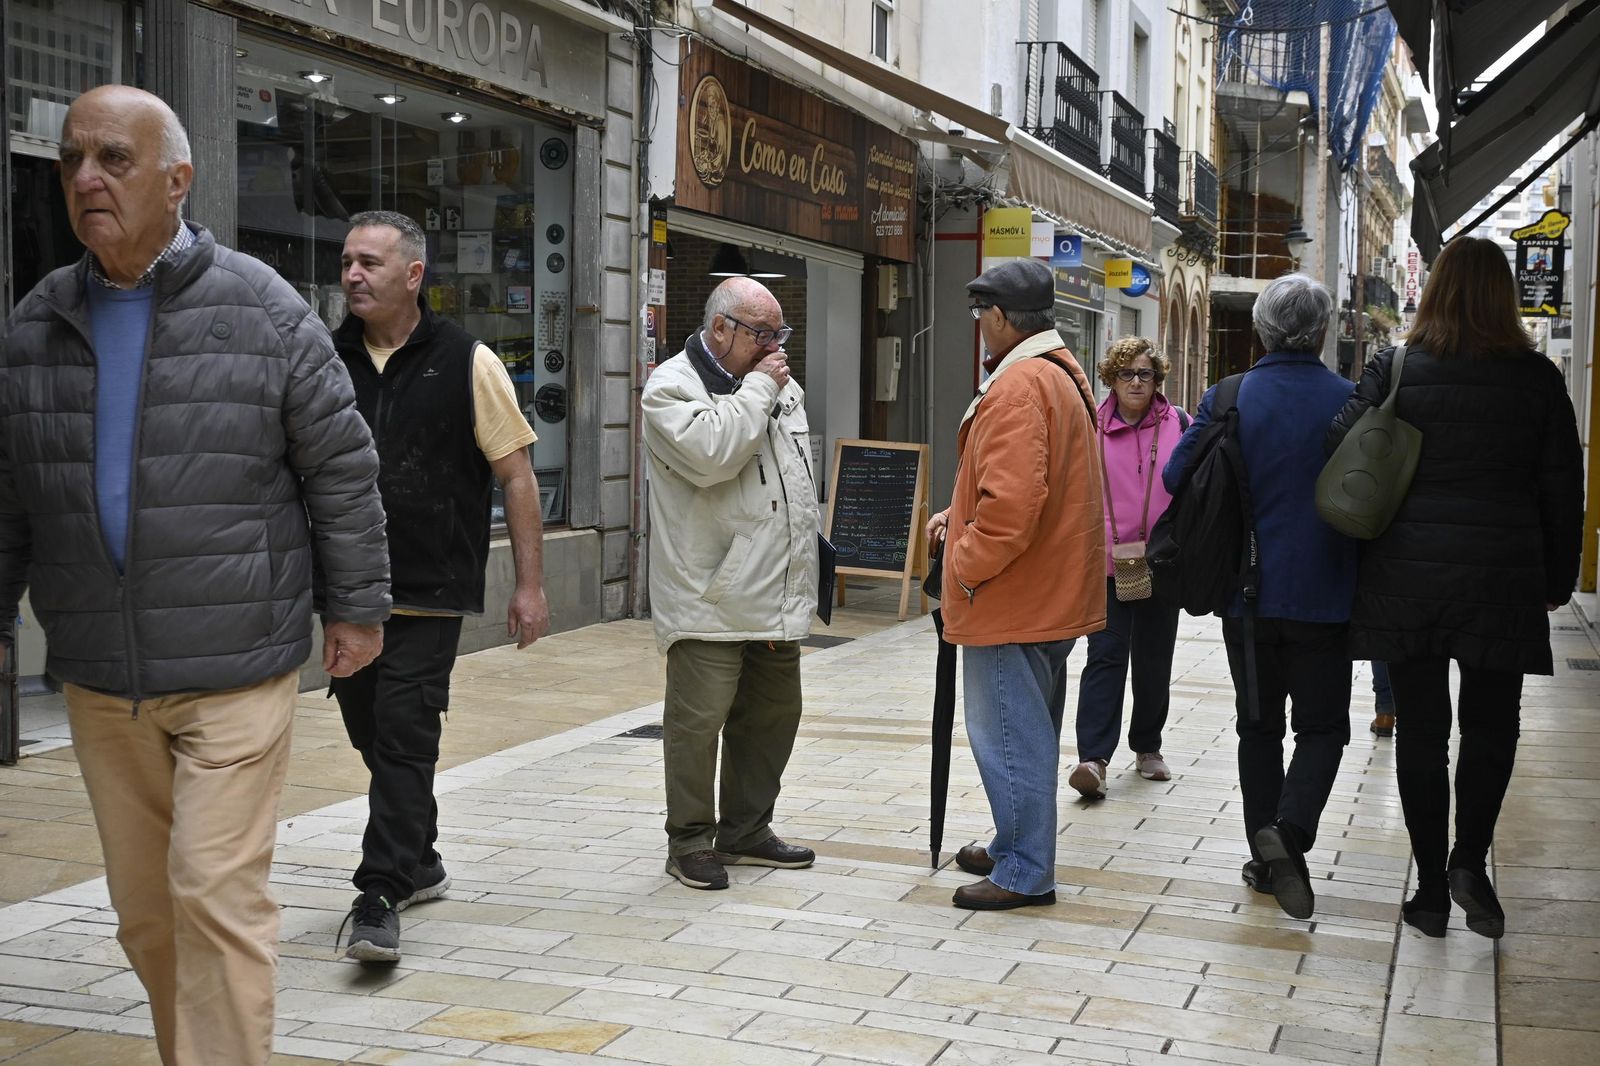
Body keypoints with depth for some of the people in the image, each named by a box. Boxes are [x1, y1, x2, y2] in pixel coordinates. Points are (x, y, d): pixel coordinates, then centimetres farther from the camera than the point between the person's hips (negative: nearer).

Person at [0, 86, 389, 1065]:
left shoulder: (264, 310, -4)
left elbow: (342, 467, 0)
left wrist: (356, 607, 0)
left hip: (237, 671, -4)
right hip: (100, 680, 4)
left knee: (217, 894, -9)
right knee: (145, 911, 11)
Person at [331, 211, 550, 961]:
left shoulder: (465, 362, -3)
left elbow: (516, 476, -2)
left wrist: (529, 583, -6)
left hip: (430, 593, -4)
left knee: (404, 737, -8)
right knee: (371, 732, 14)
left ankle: (380, 898, -3)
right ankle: (418, 863, 34)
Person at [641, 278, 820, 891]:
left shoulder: (783, 388, 16)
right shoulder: (671, 386, -8)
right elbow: (708, 455, -26)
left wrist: (804, 564, 21)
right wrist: (758, 390, -16)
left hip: (777, 597, 8)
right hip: (709, 600, -8)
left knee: (773, 713, 15)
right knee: (699, 719, -4)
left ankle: (746, 830, 29)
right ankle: (690, 842, 10)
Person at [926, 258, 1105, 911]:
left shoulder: (1018, 386, -20)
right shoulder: (1063, 374, 15)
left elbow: (1013, 502, -30)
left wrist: (967, 564, -16)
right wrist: (960, 516, 14)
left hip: (1011, 597, -11)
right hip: (1053, 592, 11)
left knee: (1008, 732, -3)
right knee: (1029, 729, 19)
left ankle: (1024, 872, 3)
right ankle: (1016, 848, 31)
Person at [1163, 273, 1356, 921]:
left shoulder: (1228, 399, -7)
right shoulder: (1351, 402, -9)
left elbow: (1177, 474, -5)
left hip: (1247, 593, 2)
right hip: (1323, 595, -2)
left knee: (1259, 726, 15)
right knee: (1323, 726, 9)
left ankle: (1265, 860, 17)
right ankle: (1289, 832, -14)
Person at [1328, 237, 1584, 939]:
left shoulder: (1393, 372, -4)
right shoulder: (1537, 379, -2)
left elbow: (1338, 454, -8)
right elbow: (1562, 489, 3)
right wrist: (1559, 580, 14)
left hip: (1406, 575, 0)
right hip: (1501, 577, 0)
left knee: (1419, 729, 8)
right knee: (1491, 724, 14)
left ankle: (1432, 887, 14)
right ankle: (1469, 861, -2)